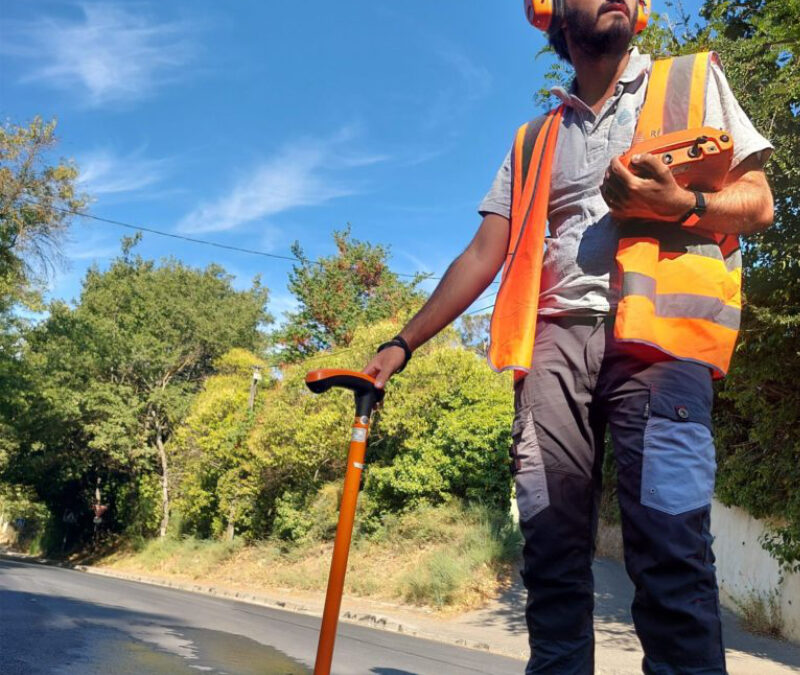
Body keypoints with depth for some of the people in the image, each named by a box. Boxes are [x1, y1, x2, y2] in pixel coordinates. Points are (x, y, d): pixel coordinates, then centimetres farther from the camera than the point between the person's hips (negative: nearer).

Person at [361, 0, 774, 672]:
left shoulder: (694, 81, 18)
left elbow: (757, 203, 11)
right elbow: (484, 254, 19)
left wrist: (679, 206, -11)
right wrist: (402, 345, 11)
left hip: (654, 333, -2)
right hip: (556, 339, 3)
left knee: (670, 551, -15)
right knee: (552, 550, -4)